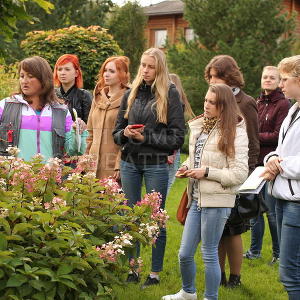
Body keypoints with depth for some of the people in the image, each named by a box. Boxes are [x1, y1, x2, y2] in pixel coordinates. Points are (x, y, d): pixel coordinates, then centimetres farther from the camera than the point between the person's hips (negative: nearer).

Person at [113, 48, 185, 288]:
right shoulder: (131, 94, 8)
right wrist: (125, 133, -10)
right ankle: (132, 269, 22)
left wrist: (146, 137, -13)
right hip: (130, 162, 4)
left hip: (156, 164, -4)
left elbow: (177, 137, -7)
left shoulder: (170, 95, -4)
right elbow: (117, 132, 12)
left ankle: (155, 274, 15)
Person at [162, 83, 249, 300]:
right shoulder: (199, 127, 9)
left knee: (209, 254, 3)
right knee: (185, 253, 15)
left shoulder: (235, 133, -11)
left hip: (217, 201, -7)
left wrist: (207, 172, -16)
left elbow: (239, 174, -14)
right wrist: (186, 168, 3)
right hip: (197, 198, 7)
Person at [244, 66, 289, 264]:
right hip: (256, 162, 7)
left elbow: (278, 136, -12)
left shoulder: (283, 104, -7)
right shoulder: (258, 103, 14)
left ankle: (279, 253, 13)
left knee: (272, 211, -2)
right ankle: (255, 250, 24)